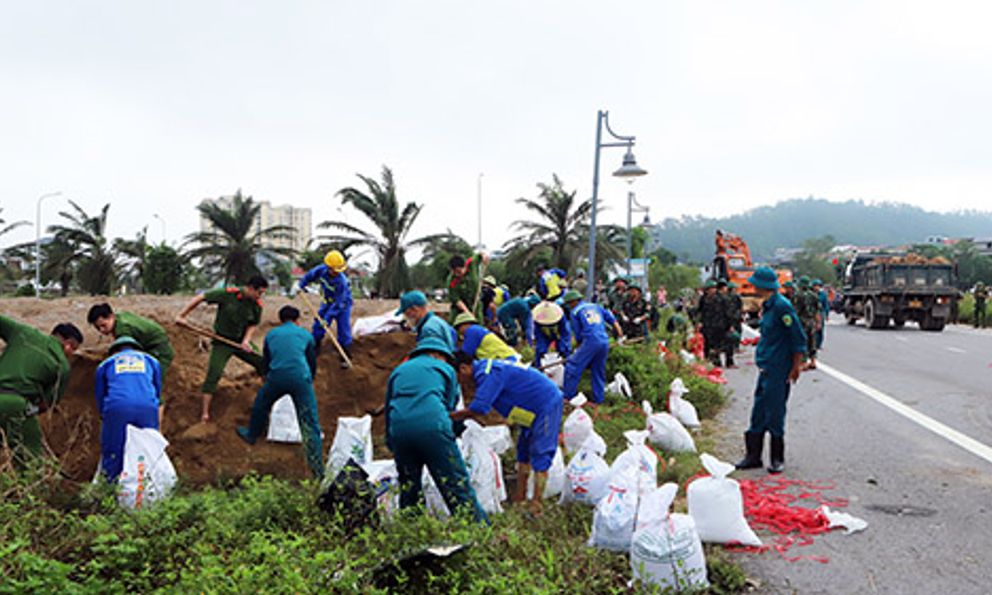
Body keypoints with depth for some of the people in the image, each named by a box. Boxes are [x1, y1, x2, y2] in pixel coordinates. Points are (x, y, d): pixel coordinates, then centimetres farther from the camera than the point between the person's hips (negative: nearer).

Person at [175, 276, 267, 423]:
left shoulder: (257, 305, -7)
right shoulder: (228, 294, -19)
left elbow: (254, 325, 6)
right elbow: (200, 298, -13)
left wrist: (246, 340, -14)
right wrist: (181, 316, -14)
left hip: (241, 342, 4)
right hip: (222, 342, -4)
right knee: (214, 373, -15)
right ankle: (205, 413, -12)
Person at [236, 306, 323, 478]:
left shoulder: (271, 334, 22)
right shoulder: (306, 335, 19)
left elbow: (265, 362, 29)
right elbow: (312, 363, 24)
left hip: (277, 377, 1)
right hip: (301, 378, -1)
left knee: (261, 403, 33)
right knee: (309, 425, -1)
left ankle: (252, 434, 52)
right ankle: (318, 469, -3)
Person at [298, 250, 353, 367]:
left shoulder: (342, 282, -37)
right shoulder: (321, 270, -23)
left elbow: (339, 304, -32)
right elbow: (310, 275, 2)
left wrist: (327, 318, -30)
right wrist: (301, 286, 12)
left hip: (342, 304, -5)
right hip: (328, 302, 5)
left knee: (343, 329, -6)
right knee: (318, 324, 11)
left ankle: (345, 357, 6)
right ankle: (314, 347, 32)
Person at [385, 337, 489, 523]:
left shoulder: (398, 371, 30)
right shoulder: (445, 368, 21)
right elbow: (450, 405, 20)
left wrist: (393, 448, 35)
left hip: (399, 430, 4)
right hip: (432, 427, -4)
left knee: (408, 486, 17)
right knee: (456, 483, -2)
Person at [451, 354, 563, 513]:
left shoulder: (488, 374, -22)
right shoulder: (485, 369, 10)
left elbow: (478, 409, -30)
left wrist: (450, 416, -17)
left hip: (547, 405, -11)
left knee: (540, 457, -10)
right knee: (524, 452, 14)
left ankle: (535, 507, -9)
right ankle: (520, 501, 19)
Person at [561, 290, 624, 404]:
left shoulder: (574, 312, 9)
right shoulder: (596, 306, 24)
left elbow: (578, 335, 9)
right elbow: (612, 320, 19)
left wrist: (578, 348, 22)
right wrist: (621, 335, 18)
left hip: (591, 341, -6)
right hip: (605, 342, 6)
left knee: (573, 366, 1)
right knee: (598, 371, 16)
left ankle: (568, 396, 0)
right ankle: (598, 399, 18)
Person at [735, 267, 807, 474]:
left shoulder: (782, 306, -16)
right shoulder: (767, 306, 12)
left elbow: (799, 339, -15)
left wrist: (795, 368, -14)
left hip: (778, 371, -9)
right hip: (765, 369, 9)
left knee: (774, 414, -1)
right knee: (758, 413, 12)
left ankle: (778, 459, 10)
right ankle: (753, 456, 20)